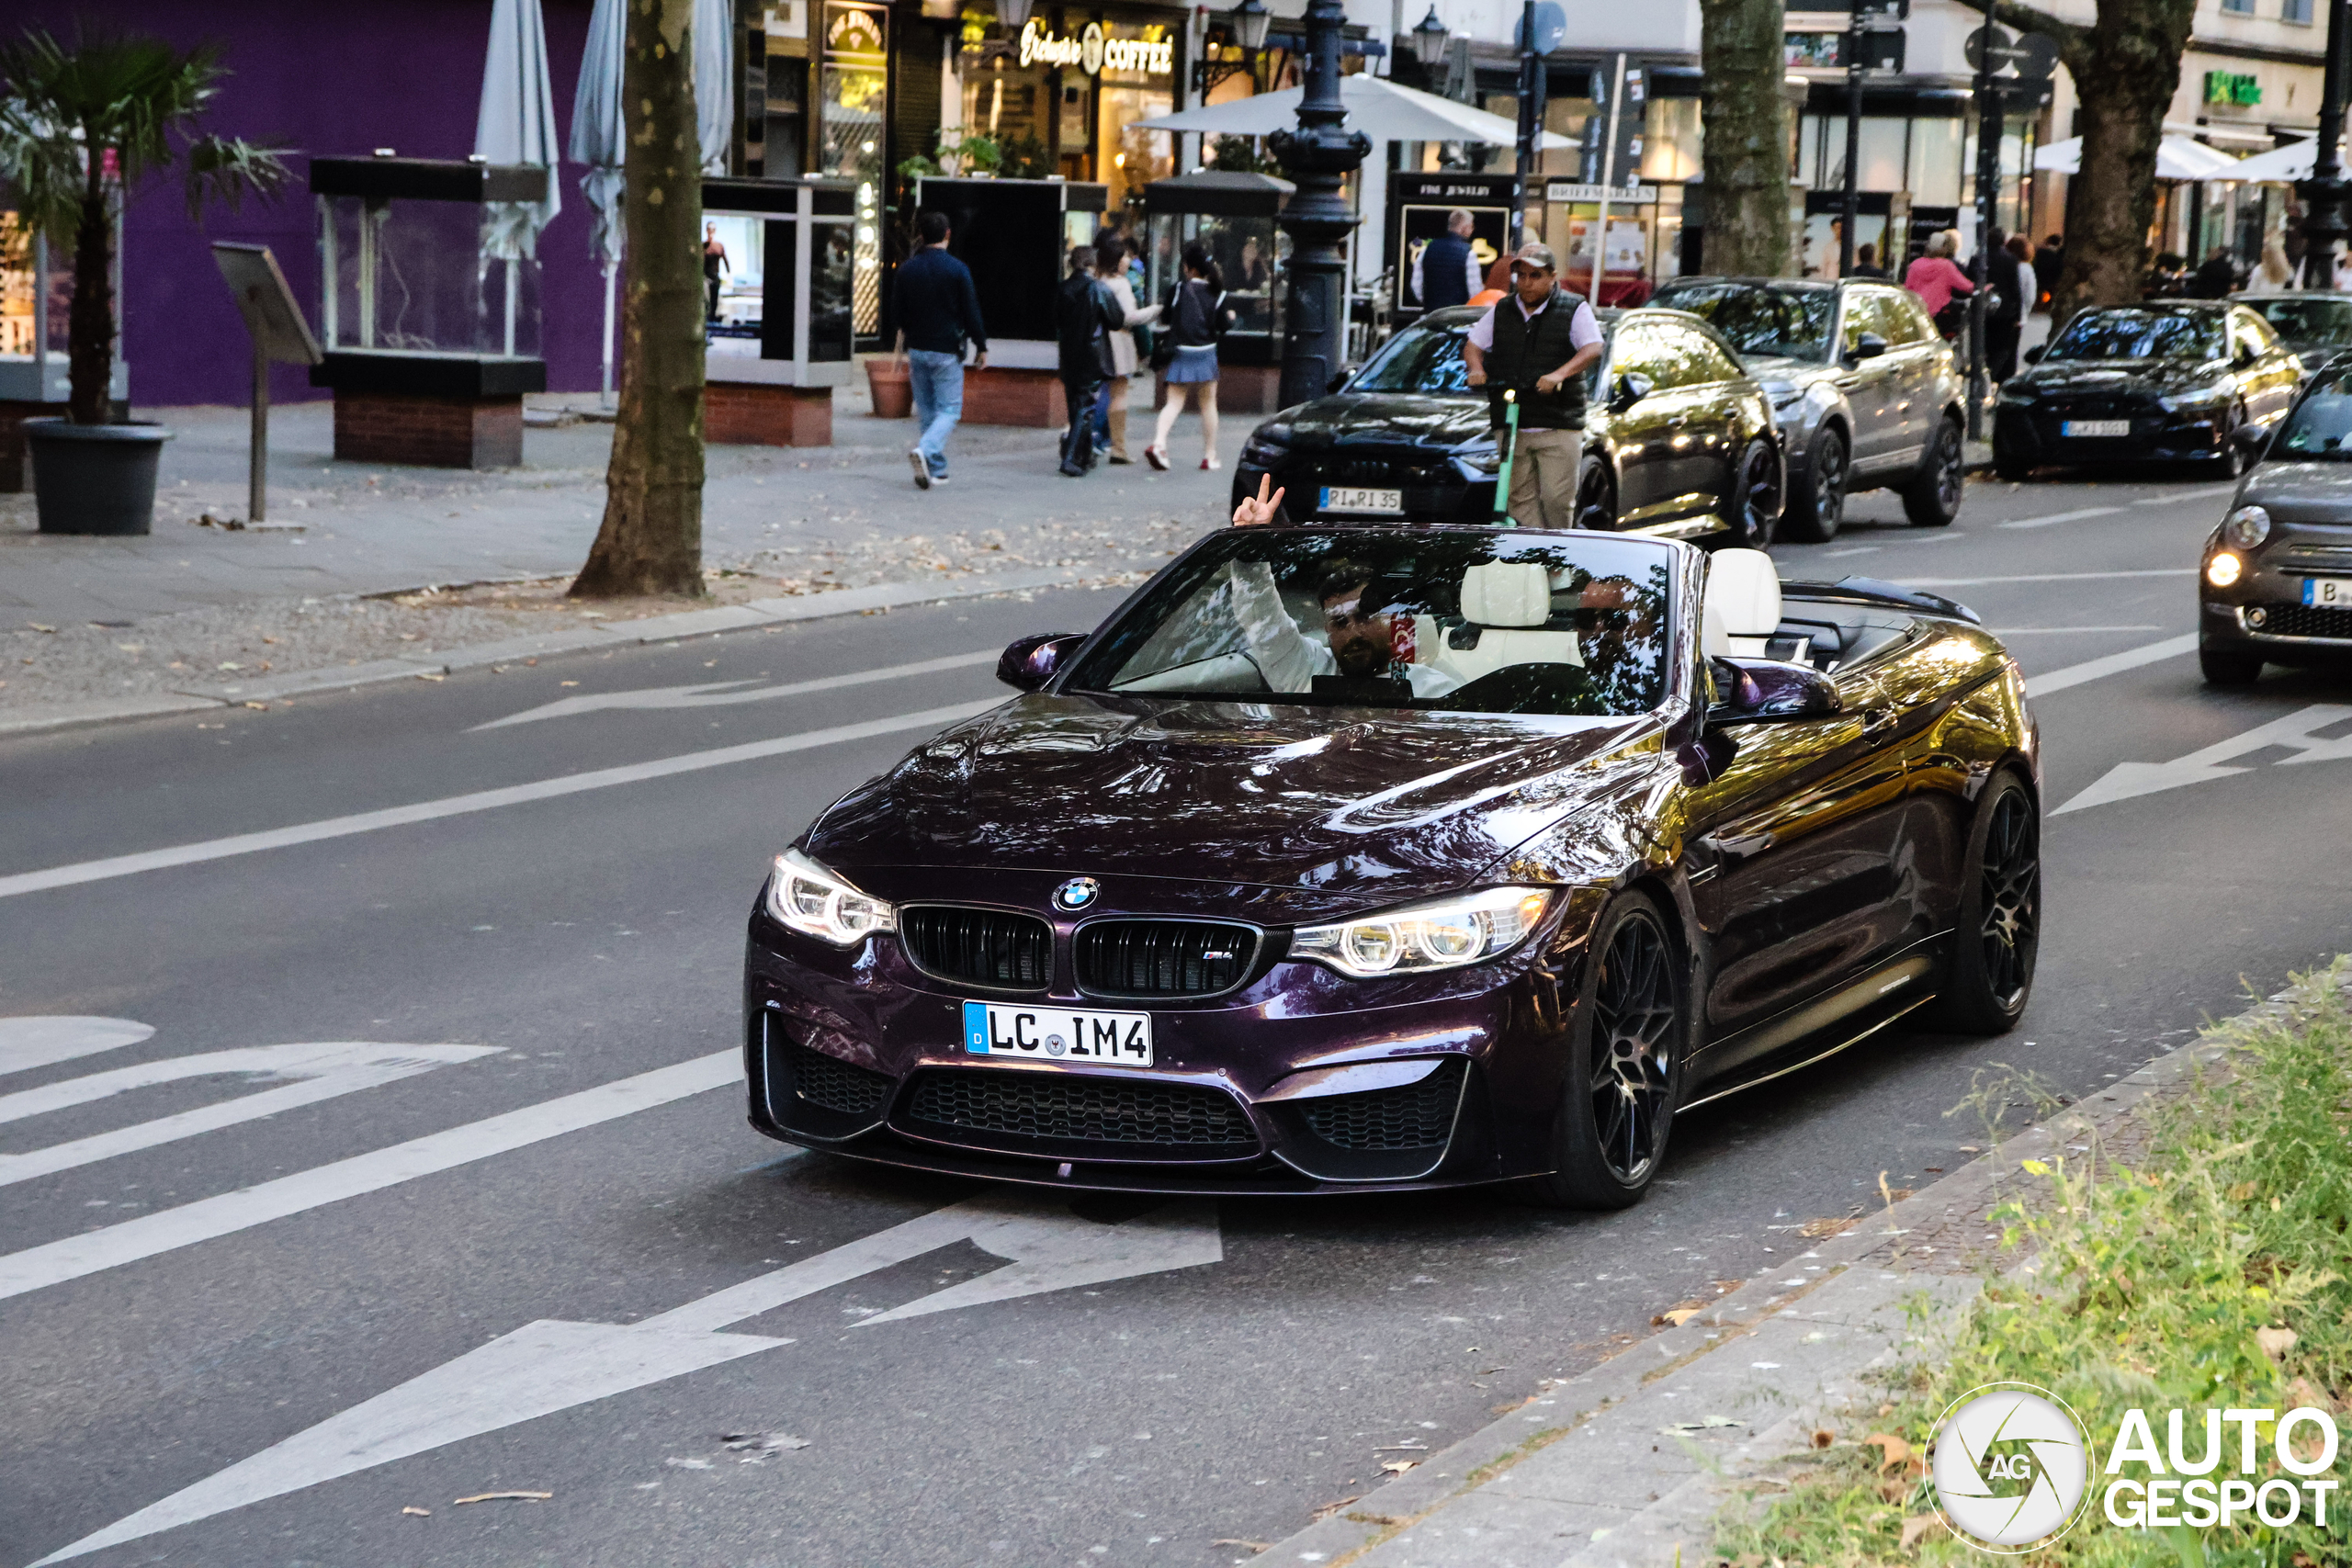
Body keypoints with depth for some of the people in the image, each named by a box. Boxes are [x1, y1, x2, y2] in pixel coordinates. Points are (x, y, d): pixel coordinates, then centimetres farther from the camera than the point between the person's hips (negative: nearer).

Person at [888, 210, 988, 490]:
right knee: (949, 409, 0)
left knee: (926, 410, 12)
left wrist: (899, 347, 22)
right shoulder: (957, 270, -10)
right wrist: (981, 348, 2)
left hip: (917, 350, 4)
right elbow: (971, 313, -8)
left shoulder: (907, 269, 2)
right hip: (947, 351, -4)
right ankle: (925, 450, -25)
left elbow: (896, 311, 9)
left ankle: (936, 470, 12)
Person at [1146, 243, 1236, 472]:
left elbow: (1165, 317, 2)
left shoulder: (1178, 290, -5)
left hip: (1180, 352, 0)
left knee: (1173, 402, 1)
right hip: (1205, 352, 0)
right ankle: (1210, 456, 14)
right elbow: (1222, 326, -3)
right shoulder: (1217, 294, -3)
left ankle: (1158, 442, -22)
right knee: (1208, 404, 11)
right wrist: (1229, 317, 18)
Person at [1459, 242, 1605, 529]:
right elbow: (1473, 345, 19)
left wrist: (1560, 374, -27)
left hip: (1558, 427, -4)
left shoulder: (1574, 309, 3)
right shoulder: (1501, 311, 15)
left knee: (1557, 499, -8)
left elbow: (1592, 350, -10)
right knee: (1521, 498, 0)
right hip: (1509, 425, 4)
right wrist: (1477, 370, -4)